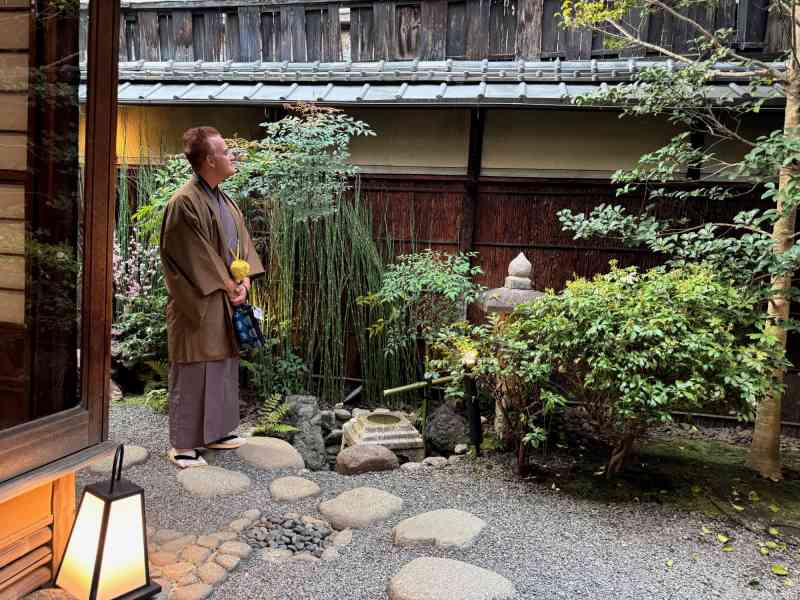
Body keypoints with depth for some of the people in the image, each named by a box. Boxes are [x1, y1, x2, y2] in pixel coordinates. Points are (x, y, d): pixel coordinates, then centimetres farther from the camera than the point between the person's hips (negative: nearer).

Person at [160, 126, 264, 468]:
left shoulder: (223, 200, 12)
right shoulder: (185, 202, -16)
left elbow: (241, 243, 12)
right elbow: (194, 257, -18)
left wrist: (244, 281, -2)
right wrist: (228, 286, -12)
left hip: (226, 302, 9)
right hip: (197, 304, -9)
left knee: (224, 366, 15)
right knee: (193, 373, -1)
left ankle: (216, 431, 29)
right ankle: (182, 444, 11)